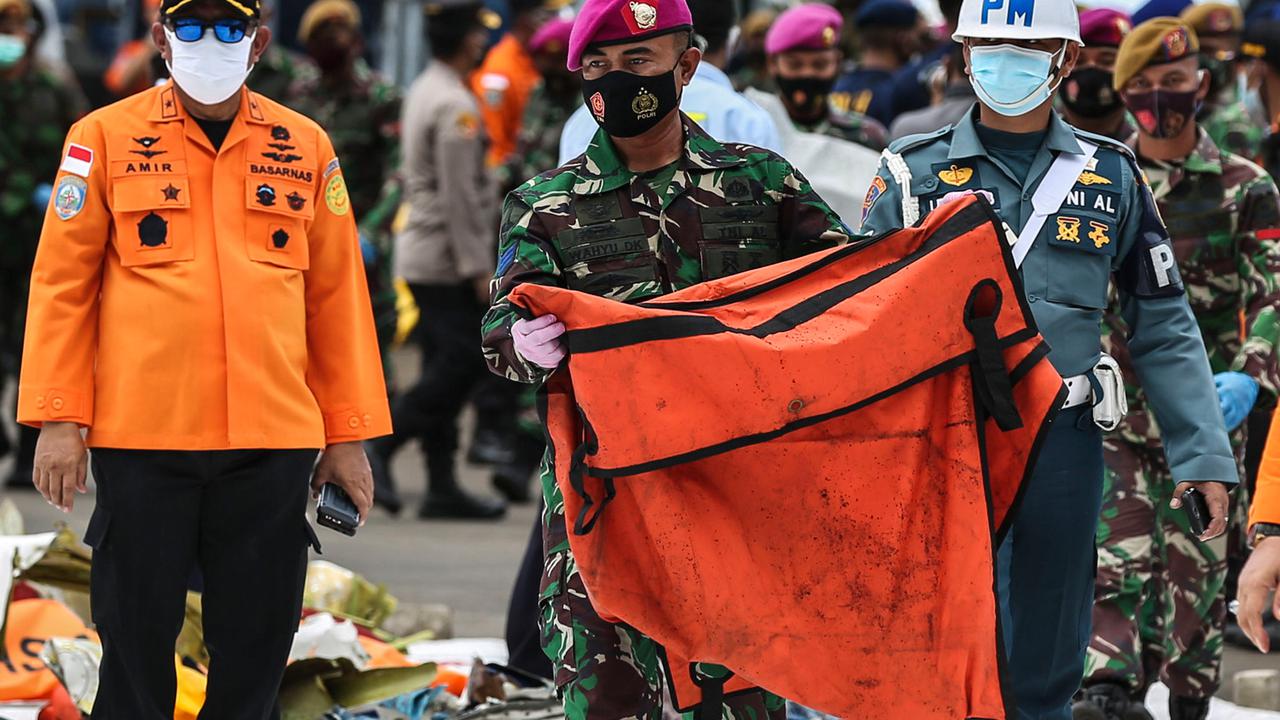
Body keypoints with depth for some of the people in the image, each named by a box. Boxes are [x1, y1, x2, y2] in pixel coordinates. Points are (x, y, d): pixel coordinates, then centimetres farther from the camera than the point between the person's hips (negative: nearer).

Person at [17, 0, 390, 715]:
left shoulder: (306, 147, 10)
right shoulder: (106, 138, 3)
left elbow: (337, 297, 12)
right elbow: (62, 282, 3)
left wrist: (348, 434, 8)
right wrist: (59, 418, -5)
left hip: (271, 440, 2)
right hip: (141, 438, -2)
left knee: (256, 653, 4)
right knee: (138, 640, 2)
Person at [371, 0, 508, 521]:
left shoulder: (424, 90, 14)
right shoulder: (455, 107, -17)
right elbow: (459, 195, -20)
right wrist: (478, 267, -17)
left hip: (419, 254, 10)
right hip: (446, 258, -10)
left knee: (446, 369, 8)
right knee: (462, 362, -10)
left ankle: (442, 486, 7)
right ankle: (378, 446, -13)